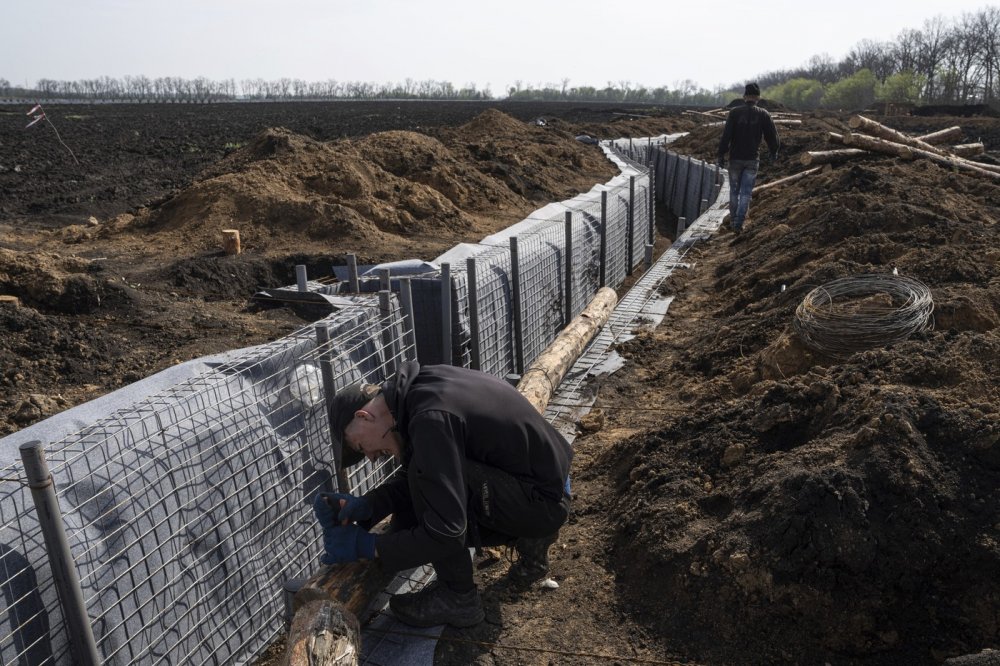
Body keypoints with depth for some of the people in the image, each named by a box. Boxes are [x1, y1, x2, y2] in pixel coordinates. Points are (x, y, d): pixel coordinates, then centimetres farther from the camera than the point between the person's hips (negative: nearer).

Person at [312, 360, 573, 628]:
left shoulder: (431, 417, -29)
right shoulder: (418, 385, -1)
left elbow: (445, 533, -28)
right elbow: (410, 478, 11)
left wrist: (367, 545, -18)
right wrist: (367, 505, -4)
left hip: (544, 500, -9)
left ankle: (458, 598, -5)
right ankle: (529, 540, 17)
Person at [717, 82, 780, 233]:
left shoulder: (735, 113, -8)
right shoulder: (763, 114, -4)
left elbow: (726, 135, -14)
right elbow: (772, 135, 3)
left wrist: (721, 154, -7)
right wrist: (773, 152, 19)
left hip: (735, 158, 0)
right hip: (752, 160, 0)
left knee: (734, 190, 15)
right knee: (746, 193, 4)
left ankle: (733, 219, 26)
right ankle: (739, 223, -3)